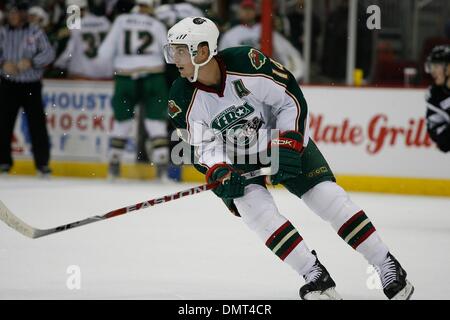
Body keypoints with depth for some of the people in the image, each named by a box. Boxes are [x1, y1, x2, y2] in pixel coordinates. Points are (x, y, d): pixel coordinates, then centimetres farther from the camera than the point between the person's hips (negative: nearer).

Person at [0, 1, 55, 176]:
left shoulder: (36, 33, -3)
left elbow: (48, 53, -7)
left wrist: (31, 62, -21)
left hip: (31, 85, -2)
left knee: (37, 124, -3)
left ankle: (42, 162, 4)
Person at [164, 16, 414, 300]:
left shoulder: (246, 63, -27)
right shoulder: (183, 100, -17)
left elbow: (292, 100, -17)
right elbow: (203, 146, -11)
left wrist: (288, 145, -24)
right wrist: (219, 173, -30)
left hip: (287, 140, -2)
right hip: (238, 159, 2)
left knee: (328, 198, -13)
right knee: (254, 207, -24)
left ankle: (388, 267, -2)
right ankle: (316, 277, -17)